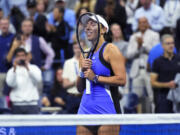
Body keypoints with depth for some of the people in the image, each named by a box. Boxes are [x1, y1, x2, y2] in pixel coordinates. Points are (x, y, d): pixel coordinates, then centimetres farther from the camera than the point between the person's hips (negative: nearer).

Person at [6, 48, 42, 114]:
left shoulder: (34, 68, 8)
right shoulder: (12, 71, 8)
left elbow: (38, 79, -10)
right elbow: (10, 83, -8)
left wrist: (27, 67, -14)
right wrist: (14, 69, -15)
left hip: (32, 103, 0)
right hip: (17, 104, 1)